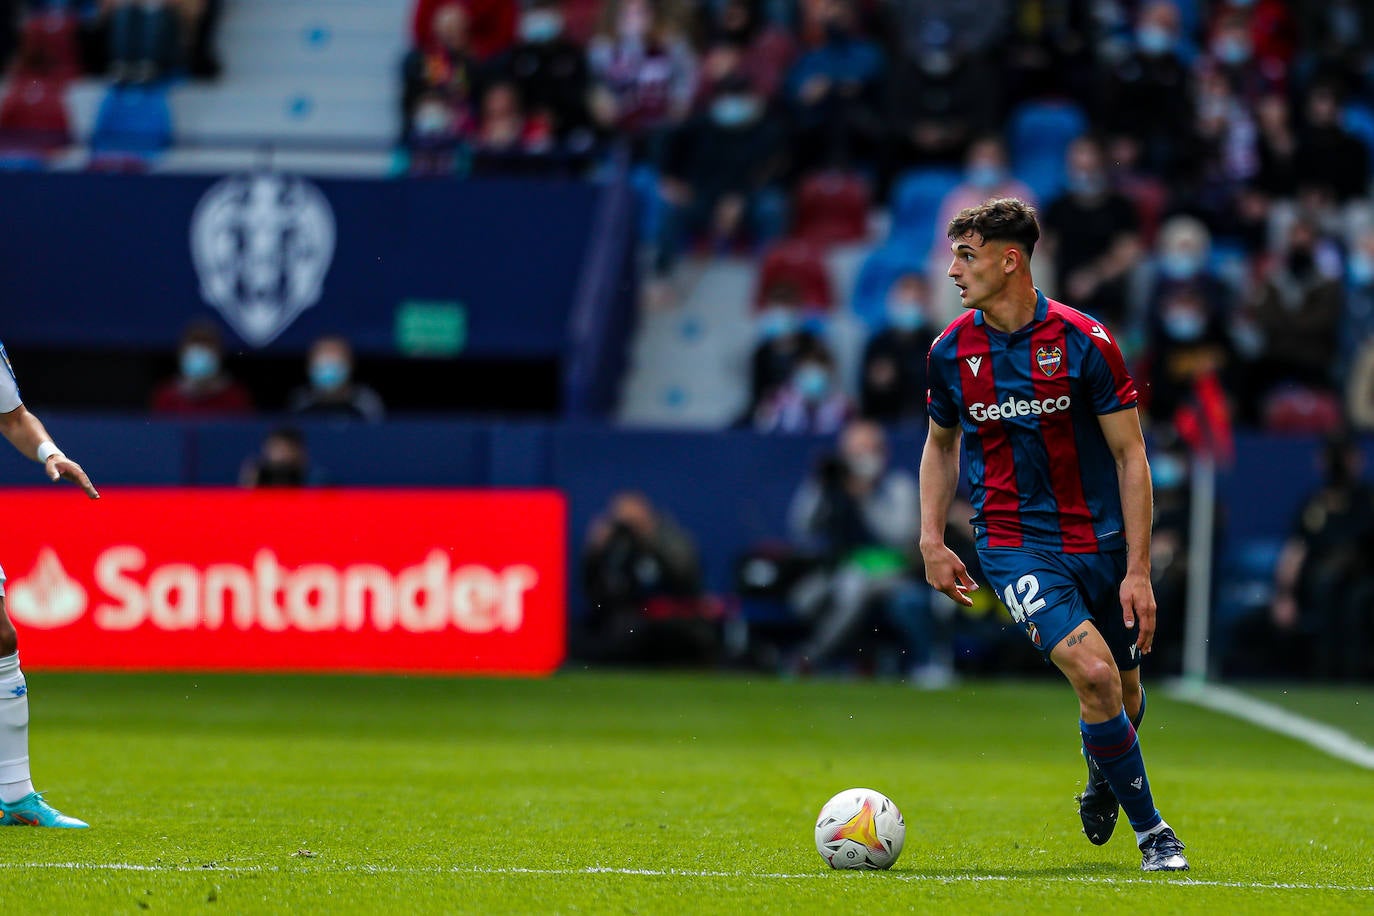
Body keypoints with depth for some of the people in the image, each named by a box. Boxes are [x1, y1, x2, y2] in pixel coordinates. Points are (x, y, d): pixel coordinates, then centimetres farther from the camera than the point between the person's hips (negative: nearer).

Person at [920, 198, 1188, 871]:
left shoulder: (1083, 341, -10)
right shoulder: (951, 352, -2)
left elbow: (1130, 455, -6)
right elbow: (940, 443, 16)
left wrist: (1138, 571, -11)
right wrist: (931, 542, 7)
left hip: (1100, 538, 1)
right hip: (1013, 544, -1)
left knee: (1124, 690, 12)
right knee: (1092, 671, -21)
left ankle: (1102, 778, 48)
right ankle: (1151, 831, -7)